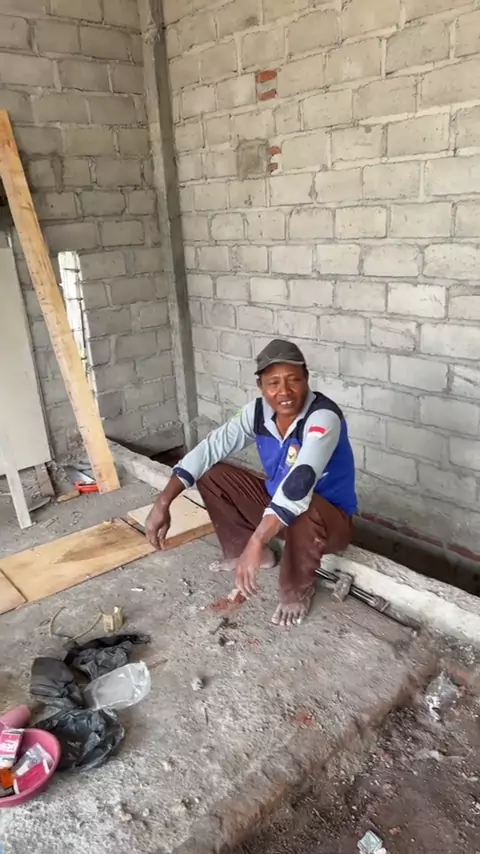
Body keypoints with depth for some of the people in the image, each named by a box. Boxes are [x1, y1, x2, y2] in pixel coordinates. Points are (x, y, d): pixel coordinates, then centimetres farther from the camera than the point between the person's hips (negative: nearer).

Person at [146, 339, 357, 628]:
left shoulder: (324, 417, -32)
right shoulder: (258, 411, -11)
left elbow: (299, 482, -45)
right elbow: (210, 448, -11)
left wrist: (255, 544, -53)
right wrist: (163, 503, -18)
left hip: (330, 517, -6)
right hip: (276, 500, 6)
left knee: (303, 511, -41)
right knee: (212, 475, -3)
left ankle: (298, 591, -10)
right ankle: (240, 551, 15)